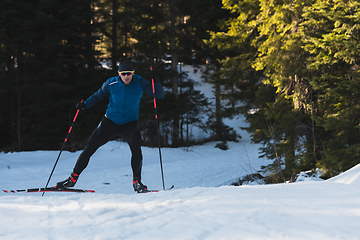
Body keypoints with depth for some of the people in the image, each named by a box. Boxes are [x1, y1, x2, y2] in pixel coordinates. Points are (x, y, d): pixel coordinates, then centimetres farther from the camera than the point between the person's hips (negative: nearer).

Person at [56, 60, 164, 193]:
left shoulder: (140, 82, -11)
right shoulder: (111, 83, -11)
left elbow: (160, 95, -11)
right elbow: (98, 95, 4)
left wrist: (155, 81, -28)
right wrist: (85, 104, -11)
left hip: (130, 124, -1)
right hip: (110, 122, 1)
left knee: (136, 148, -26)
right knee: (89, 148, -3)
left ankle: (137, 182, -9)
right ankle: (73, 178, 12)